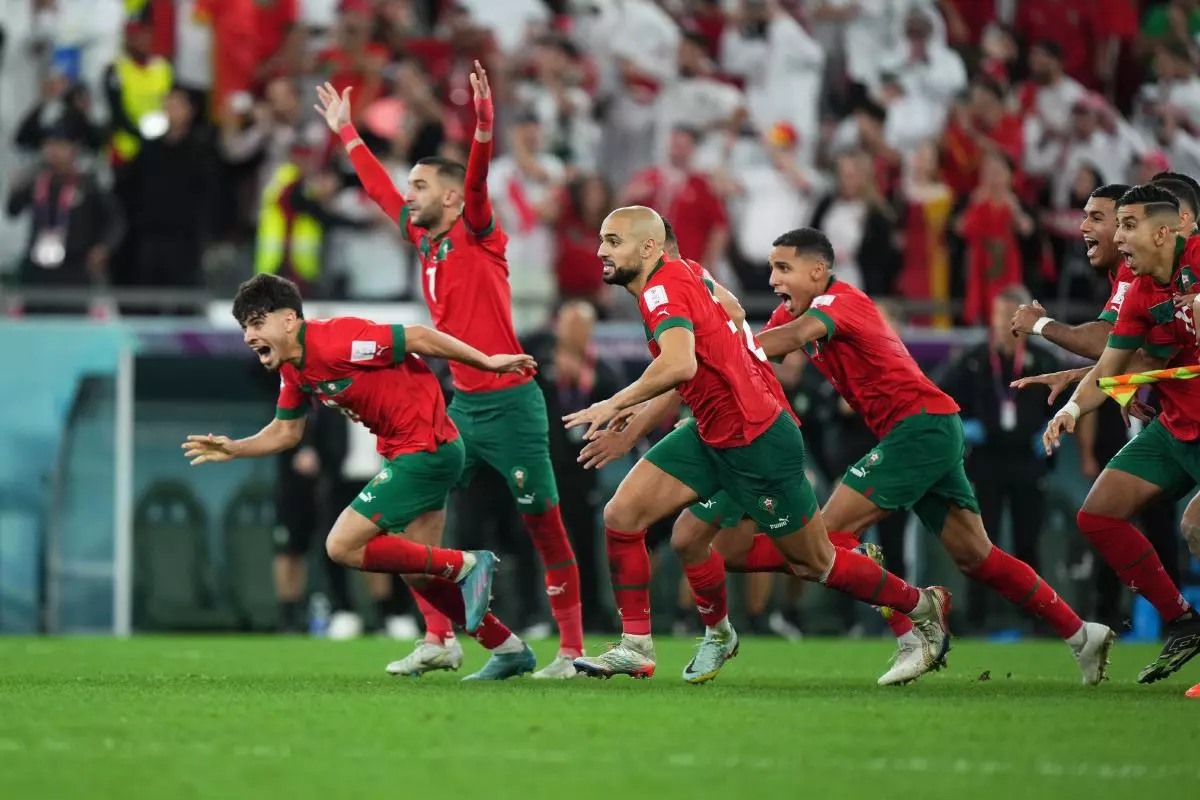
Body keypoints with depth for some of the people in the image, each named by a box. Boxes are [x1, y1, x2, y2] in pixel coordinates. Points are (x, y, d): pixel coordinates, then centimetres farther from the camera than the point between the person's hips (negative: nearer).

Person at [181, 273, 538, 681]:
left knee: (343, 547, -12)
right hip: (402, 451, 10)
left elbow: (418, 337, -19)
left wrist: (487, 362, -15)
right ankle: (510, 651, 25)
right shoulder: (292, 370, 6)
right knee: (416, 573, 15)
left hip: (425, 448, -10)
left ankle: (465, 566, -6)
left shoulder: (335, 341, -23)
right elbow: (284, 431, 19)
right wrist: (234, 449, 2)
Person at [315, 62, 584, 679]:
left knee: (544, 525, -4)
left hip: (510, 406, -8)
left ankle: (572, 649, 1)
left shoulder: (477, 235, -6)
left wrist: (484, 121, -39)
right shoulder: (425, 241, 12)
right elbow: (381, 190, 25)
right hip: (461, 405, 8)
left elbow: (479, 176, -23)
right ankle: (437, 637, 7)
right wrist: (346, 133, 32)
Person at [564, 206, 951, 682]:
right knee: (622, 514, -3)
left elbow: (680, 364, -41)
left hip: (756, 443, -9)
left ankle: (923, 606, 27)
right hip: (709, 435, 9)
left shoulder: (664, 289, -23)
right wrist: (643, 409, 17)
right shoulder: (681, 275, 5)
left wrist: (615, 404, -32)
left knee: (814, 563, 6)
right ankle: (635, 647, 3)